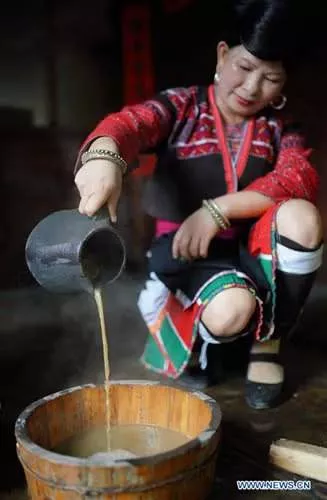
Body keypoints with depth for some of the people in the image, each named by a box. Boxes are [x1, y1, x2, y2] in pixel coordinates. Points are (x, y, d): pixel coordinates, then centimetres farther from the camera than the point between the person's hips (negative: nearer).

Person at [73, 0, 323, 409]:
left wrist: (216, 210, -29)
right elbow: (130, 123, -26)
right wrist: (105, 155, -50)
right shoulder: (181, 107, -4)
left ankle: (267, 347, -6)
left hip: (249, 250, 4)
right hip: (184, 252, -3)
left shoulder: (280, 129, 3)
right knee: (230, 311, -34)